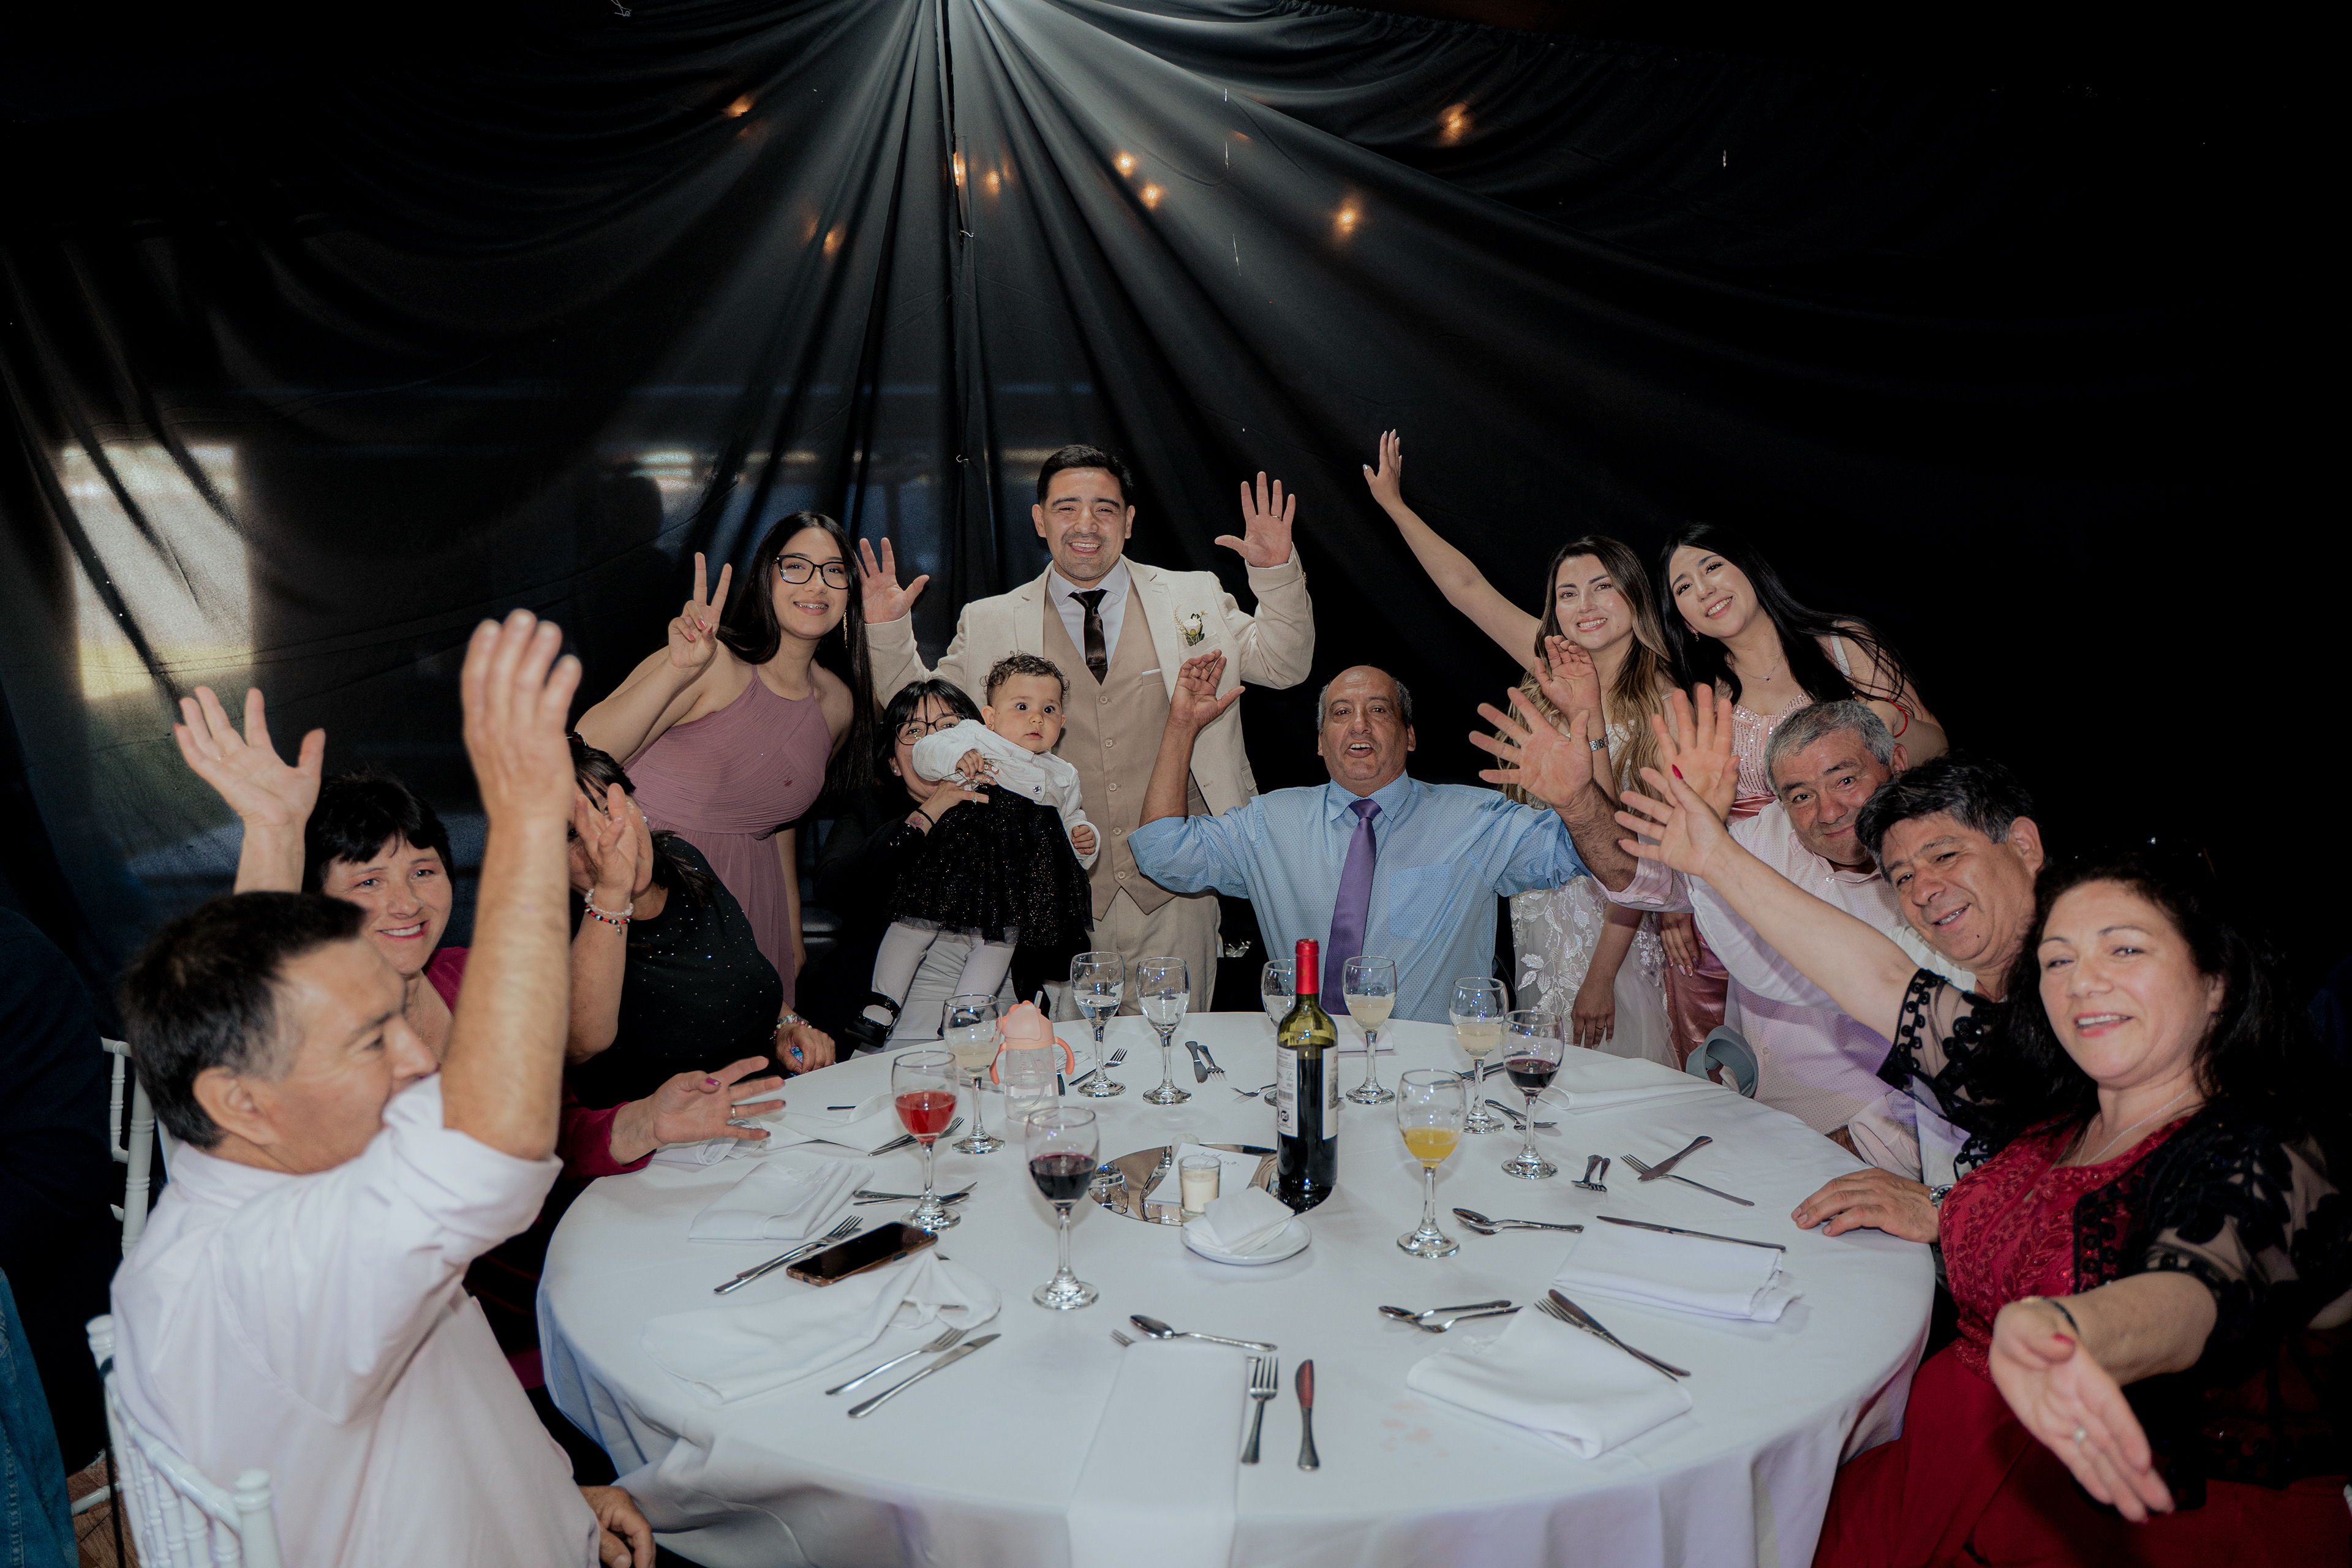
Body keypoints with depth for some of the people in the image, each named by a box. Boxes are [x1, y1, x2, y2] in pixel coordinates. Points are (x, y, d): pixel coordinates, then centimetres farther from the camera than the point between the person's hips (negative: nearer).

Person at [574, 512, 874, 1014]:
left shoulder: (839, 704, 5)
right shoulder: (714, 665, -15)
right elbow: (585, 754, -24)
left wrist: (793, 934, 20)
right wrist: (677, 670, -36)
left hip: (744, 899, 6)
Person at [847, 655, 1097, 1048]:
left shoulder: (1062, 775, 24)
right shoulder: (974, 738, 10)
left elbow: (1073, 818, 32)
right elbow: (925, 751, -2)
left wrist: (1085, 839, 10)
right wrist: (956, 757, -22)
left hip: (1019, 876, 4)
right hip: (962, 854, -3)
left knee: (999, 938, -6)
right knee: (916, 920, -7)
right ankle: (881, 1007, 2)